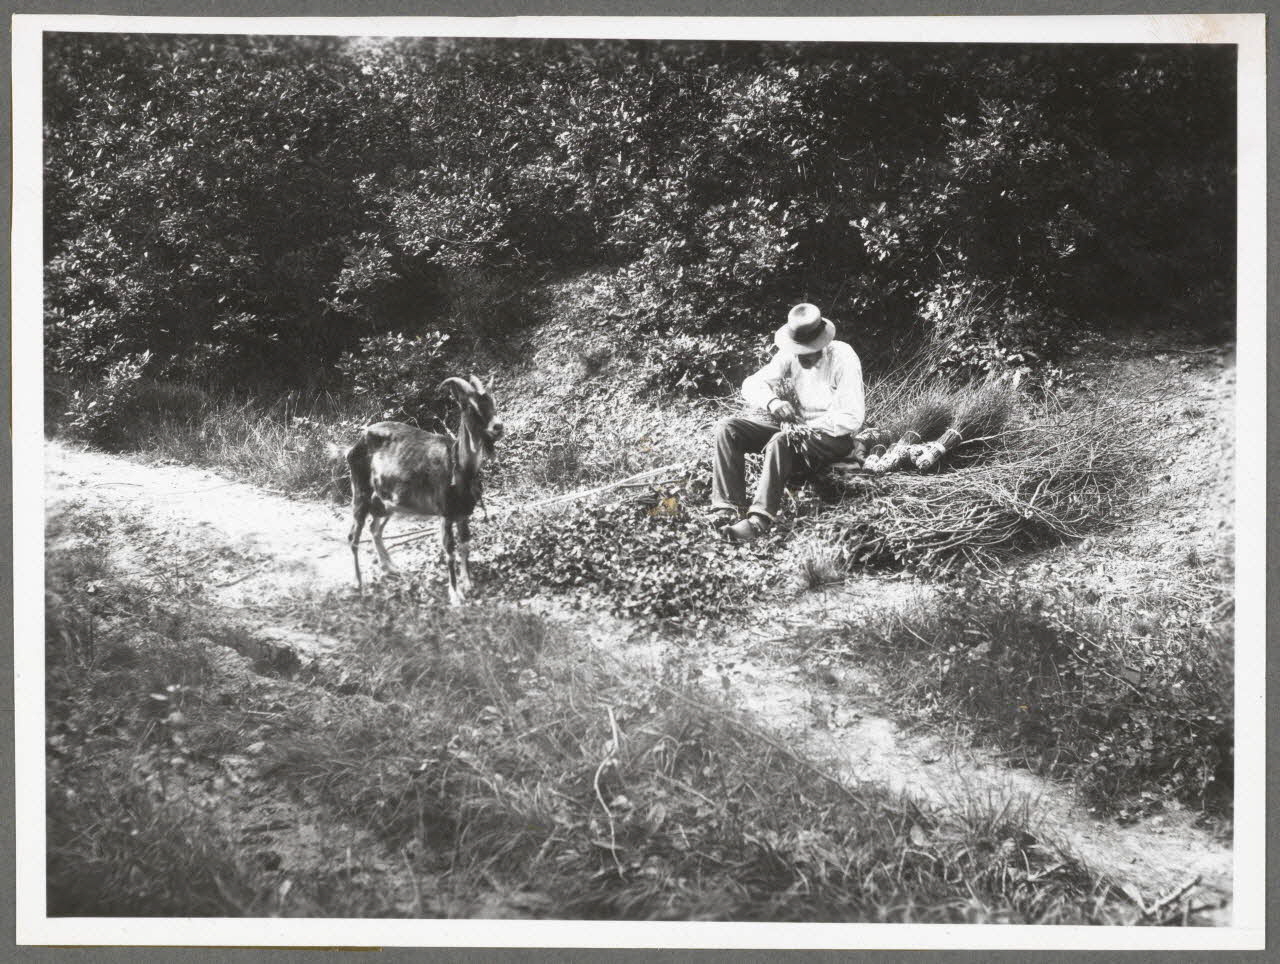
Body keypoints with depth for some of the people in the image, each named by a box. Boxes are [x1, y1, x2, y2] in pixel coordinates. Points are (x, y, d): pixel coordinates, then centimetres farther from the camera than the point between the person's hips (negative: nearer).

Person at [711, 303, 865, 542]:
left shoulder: (843, 358, -19)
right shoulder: (789, 355, -2)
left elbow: (852, 418, -23)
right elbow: (752, 384, -1)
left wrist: (806, 430, -25)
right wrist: (772, 402, -24)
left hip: (833, 435, -7)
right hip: (796, 424, 7)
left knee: (781, 442, -38)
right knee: (727, 429, -12)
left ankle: (760, 519, -38)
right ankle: (729, 510, -23)